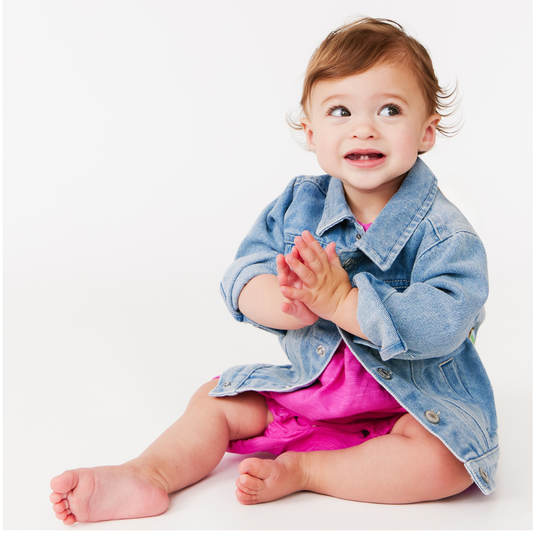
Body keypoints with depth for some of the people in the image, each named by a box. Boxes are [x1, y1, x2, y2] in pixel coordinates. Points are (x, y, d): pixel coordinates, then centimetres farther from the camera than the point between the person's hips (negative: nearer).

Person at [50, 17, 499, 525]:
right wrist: (287, 305, -36)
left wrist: (342, 301, -37)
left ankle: (300, 469, -21)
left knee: (441, 463, -32)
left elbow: (442, 324, -31)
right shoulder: (297, 204, -5)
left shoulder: (443, 231, -19)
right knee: (217, 400, 3)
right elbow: (241, 281, -13)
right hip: (311, 384, 5)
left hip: (417, 401, -4)